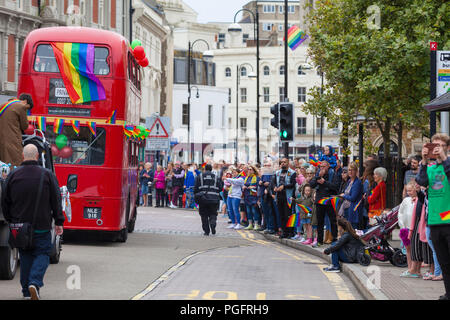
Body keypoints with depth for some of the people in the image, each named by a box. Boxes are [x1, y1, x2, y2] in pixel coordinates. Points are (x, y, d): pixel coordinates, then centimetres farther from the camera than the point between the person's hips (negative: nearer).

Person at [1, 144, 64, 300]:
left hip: (19, 224, 2)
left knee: (25, 256, 14)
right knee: (42, 254, 6)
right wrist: (58, 222, 2)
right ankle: (35, 283, -15)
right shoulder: (47, 175, -6)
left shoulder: (13, 175, -1)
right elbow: (56, 201, -4)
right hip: (42, 226, -2)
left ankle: (26, 290, 16)